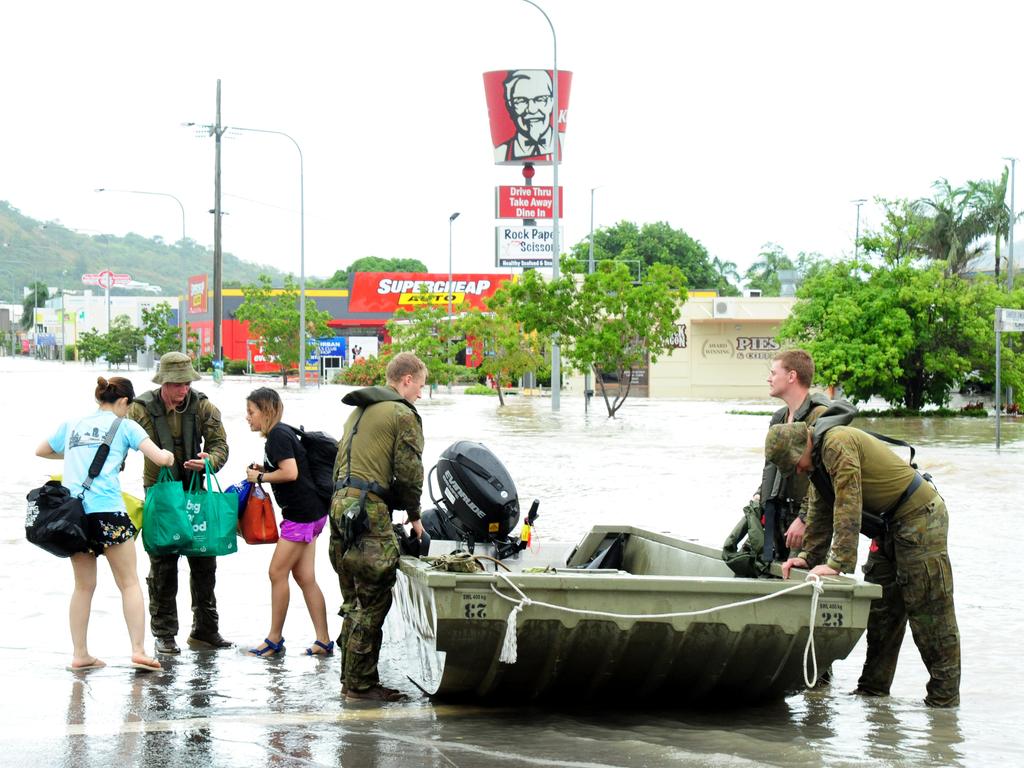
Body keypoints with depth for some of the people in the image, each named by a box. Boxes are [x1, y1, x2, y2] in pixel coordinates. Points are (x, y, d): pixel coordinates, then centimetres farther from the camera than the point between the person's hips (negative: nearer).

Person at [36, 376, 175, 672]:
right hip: (106, 509, -5)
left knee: (83, 586, 14)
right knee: (129, 583, 2)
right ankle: (138, 650, -7)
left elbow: (41, 451, 36)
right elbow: (160, 458, -2)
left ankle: (80, 655, 11)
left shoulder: (72, 426, 19)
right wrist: (168, 455, 21)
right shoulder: (124, 426, 6)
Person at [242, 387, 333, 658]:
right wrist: (264, 470, 9)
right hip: (309, 513, 10)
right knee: (305, 577, 7)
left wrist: (260, 477, -10)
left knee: (278, 573, -4)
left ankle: (274, 640, 2)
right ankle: (324, 641, 6)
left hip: (302, 514, -10)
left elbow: (290, 473, -23)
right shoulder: (281, 433, 16)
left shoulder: (278, 435, -14)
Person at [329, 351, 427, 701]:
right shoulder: (402, 414, -4)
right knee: (372, 601, -5)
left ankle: (351, 679, 16)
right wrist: (414, 515, 6)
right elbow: (409, 471, -7)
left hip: (341, 502, 9)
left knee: (354, 600, 14)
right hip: (369, 508, -9)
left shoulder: (358, 410, 22)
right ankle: (361, 683, -5)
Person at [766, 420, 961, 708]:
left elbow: (848, 508, -27)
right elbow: (819, 514, 15)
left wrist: (838, 563, -28)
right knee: (880, 608, 12)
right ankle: (873, 688, 18)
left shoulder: (838, 444, -22)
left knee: (929, 612, -8)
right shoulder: (818, 461, 10)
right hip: (892, 523, 10)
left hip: (920, 515, -10)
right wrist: (807, 557, 3)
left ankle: (944, 698, -4)